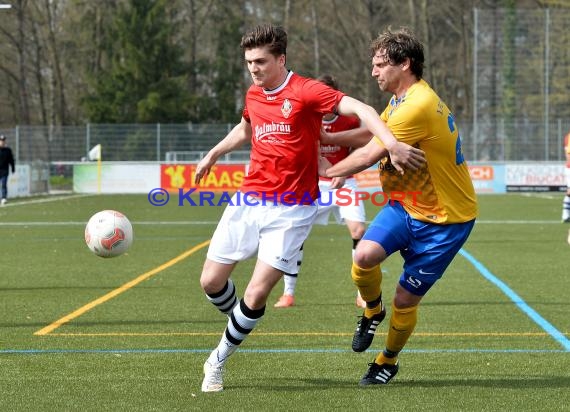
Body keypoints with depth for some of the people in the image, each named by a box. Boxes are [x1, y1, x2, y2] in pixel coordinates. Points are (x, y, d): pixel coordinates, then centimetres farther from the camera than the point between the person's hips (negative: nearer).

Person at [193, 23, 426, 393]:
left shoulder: (305, 92, -13)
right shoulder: (253, 96, 8)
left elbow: (360, 109, -23)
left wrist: (392, 144, -37)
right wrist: (214, 154, 36)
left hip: (291, 210, -6)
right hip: (250, 200, 6)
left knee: (257, 293, -12)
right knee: (211, 281, 4)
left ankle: (218, 361, 8)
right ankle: (241, 327, 36)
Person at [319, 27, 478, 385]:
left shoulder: (418, 106, -26)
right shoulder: (401, 100, 6)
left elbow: (369, 156, -21)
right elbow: (373, 132, 20)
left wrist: (328, 170, -5)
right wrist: (326, 139, 8)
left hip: (445, 218, -7)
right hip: (406, 205, 7)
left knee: (405, 300, 0)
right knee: (364, 256, -21)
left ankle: (388, 361, 27)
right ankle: (372, 311, 10)